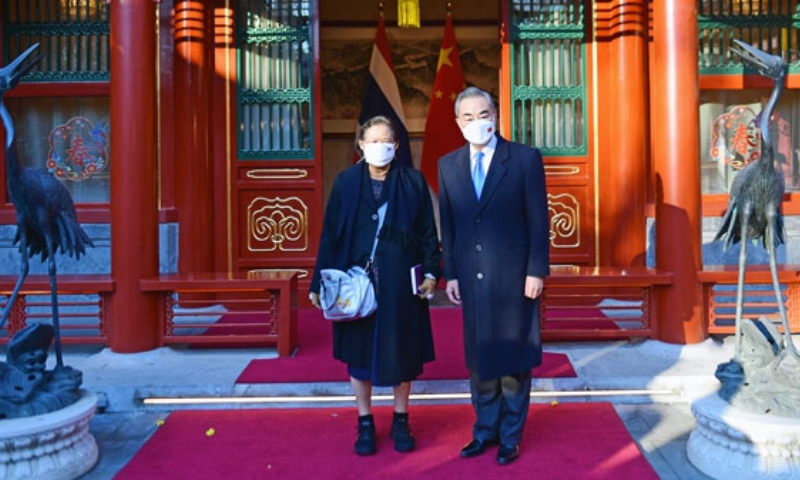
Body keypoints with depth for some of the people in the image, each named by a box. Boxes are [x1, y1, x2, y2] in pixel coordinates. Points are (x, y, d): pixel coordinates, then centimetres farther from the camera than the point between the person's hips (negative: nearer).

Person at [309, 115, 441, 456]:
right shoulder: (346, 182, 3)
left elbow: (428, 233, 3)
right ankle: (365, 424, 24)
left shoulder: (413, 182, 3)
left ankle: (401, 421, 26)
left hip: (400, 282, 0)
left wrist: (431, 272, -6)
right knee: (359, 351, 8)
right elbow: (330, 234, 2)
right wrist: (321, 282, -1)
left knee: (402, 350, 8)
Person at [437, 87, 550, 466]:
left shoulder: (525, 158, -5)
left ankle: (510, 435, 25)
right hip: (471, 278, 3)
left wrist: (537, 271, -9)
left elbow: (538, 220, -5)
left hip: (513, 276, -3)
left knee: (513, 358, 9)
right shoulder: (448, 165, 6)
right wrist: (450, 273, 3)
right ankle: (485, 430, 30)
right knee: (479, 358, 13)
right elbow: (448, 225, 7)